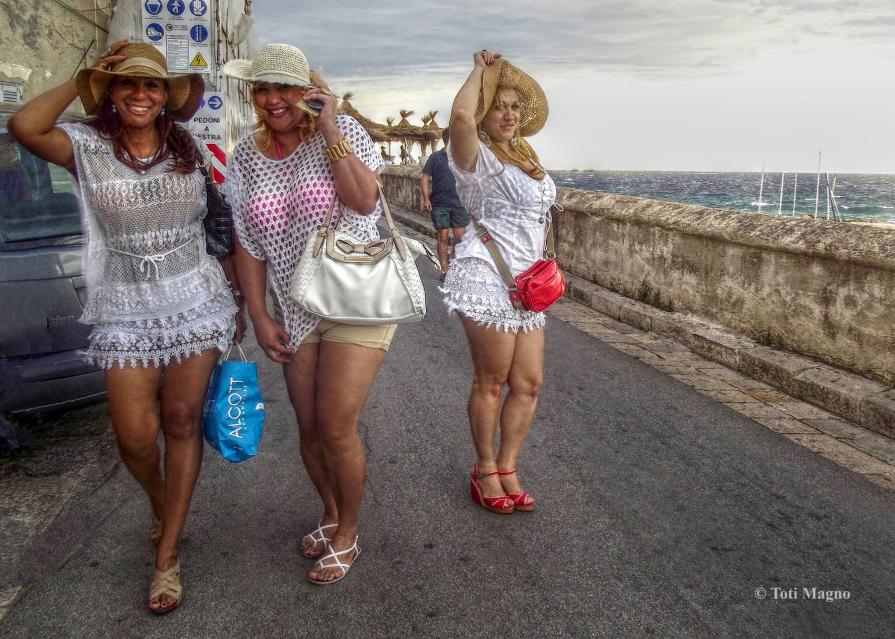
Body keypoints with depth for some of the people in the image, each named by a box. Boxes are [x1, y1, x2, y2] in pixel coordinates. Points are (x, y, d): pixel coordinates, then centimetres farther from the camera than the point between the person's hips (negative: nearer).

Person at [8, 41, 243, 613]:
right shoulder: (87, 145, -3)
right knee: (134, 437, -2)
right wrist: (82, 80, -9)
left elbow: (220, 219, 9)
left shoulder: (188, 145, 5)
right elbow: (24, 126, -18)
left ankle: (168, 553, 13)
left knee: (182, 419, 2)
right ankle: (161, 503, 33)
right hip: (125, 309, -1)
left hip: (196, 299, 1)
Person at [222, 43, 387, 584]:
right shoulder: (247, 157, 3)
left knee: (336, 427, -6)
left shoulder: (341, 131, -7)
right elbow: (248, 244, 5)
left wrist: (330, 130, -21)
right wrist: (260, 317, 1)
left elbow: (364, 200, -22)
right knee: (309, 428, 11)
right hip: (295, 310, 5)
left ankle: (347, 536, 18)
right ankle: (331, 516, 37)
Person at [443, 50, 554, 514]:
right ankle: (485, 468, 19)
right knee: (492, 381, 1)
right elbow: (461, 115, -27)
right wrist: (480, 70, -9)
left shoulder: (525, 158, 20)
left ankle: (507, 469, 21)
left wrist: (540, 267, 16)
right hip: (487, 276, -8)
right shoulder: (478, 156, -5)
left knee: (528, 382, 6)